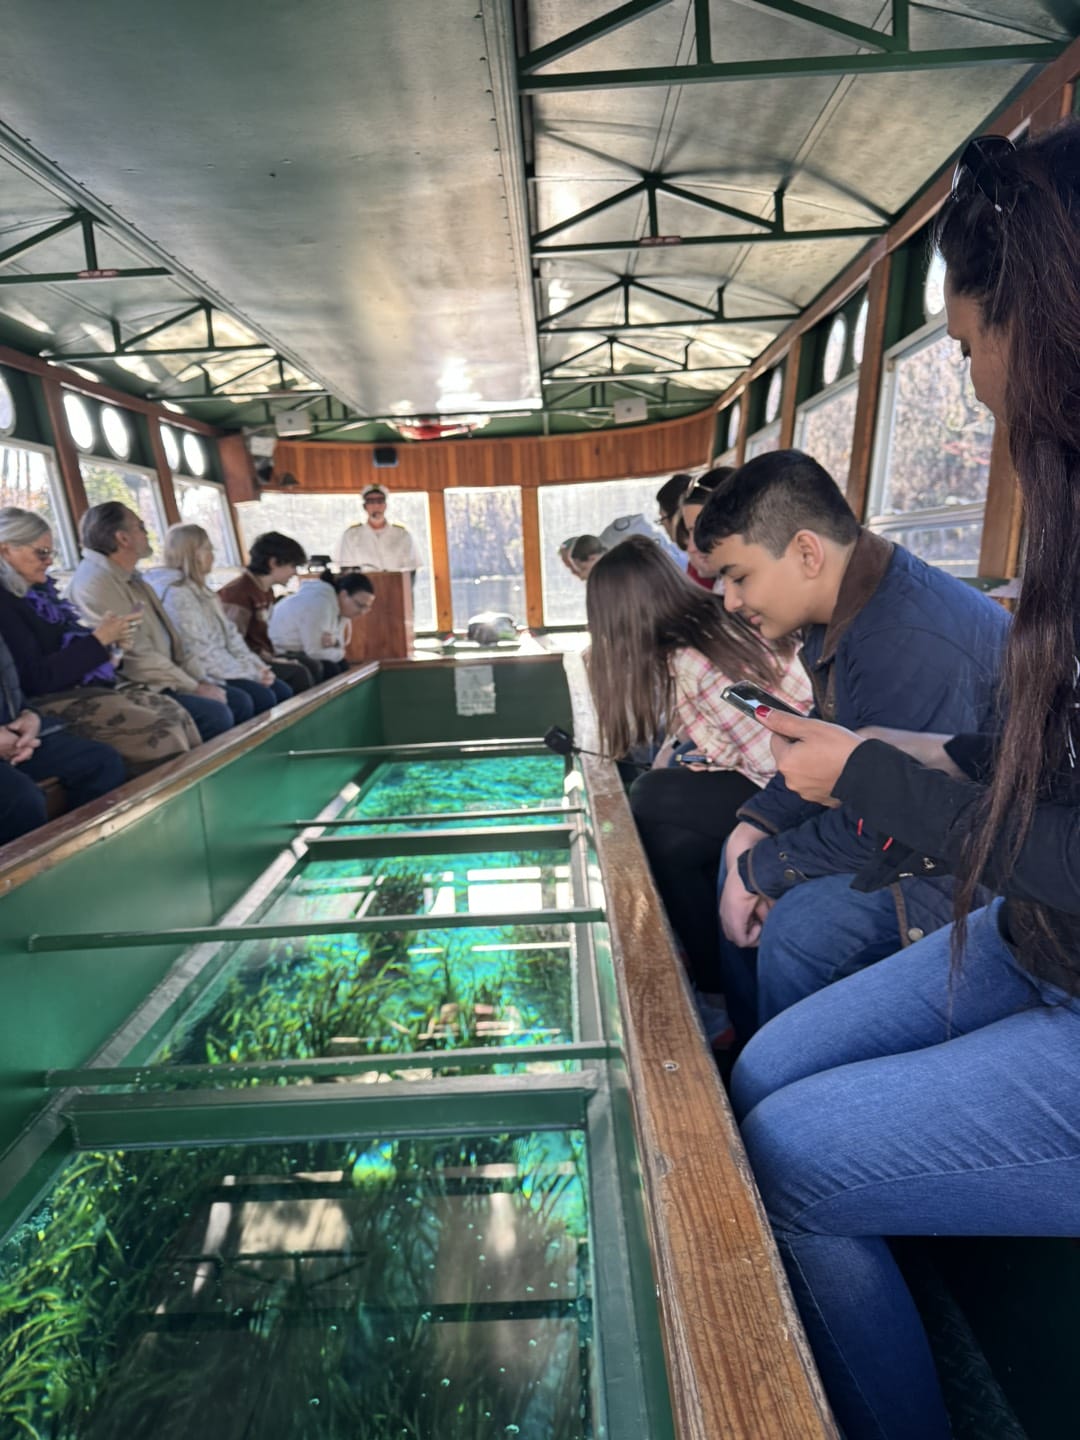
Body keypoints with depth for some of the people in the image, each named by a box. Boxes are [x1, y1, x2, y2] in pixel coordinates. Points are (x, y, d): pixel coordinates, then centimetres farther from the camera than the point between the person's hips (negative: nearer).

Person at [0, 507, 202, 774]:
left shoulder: (39, 591, 16)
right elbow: (37, 678, -18)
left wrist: (110, 644, -1)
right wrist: (99, 639, -16)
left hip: (94, 684, 8)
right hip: (54, 700, -8)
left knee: (176, 714, -11)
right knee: (159, 730, -24)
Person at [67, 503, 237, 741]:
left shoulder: (131, 579, 16)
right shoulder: (96, 583, -16)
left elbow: (170, 641, 16)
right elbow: (136, 656, -21)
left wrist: (201, 680, 3)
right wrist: (194, 688, -15)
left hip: (160, 681, 10)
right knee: (215, 714, -25)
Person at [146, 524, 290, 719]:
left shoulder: (201, 591, 17)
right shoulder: (175, 594, -13)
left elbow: (230, 635, 12)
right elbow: (202, 652, -18)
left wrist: (258, 667, -1)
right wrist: (251, 674, -15)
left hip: (221, 669, 9)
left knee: (282, 691, -3)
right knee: (263, 697, -26)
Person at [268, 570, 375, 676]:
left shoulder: (340, 604, -2)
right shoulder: (320, 604, -30)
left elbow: (343, 640, 2)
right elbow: (314, 652, -28)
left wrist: (333, 641, -21)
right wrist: (340, 653, -11)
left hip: (298, 649, 9)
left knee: (341, 665, -1)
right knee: (329, 669, -21)